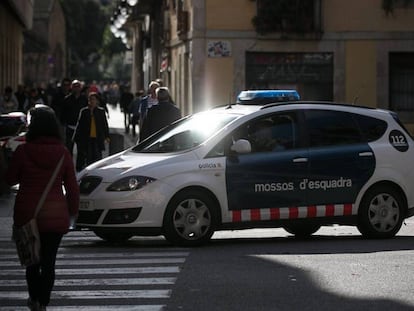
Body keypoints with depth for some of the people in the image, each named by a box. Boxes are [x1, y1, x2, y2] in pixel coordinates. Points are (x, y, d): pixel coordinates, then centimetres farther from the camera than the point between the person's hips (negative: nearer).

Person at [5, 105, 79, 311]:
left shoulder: (23, 151, -11)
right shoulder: (62, 153, -5)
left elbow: (10, 179, 1)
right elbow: (72, 186, -1)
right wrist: (73, 211, 11)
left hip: (28, 214, -1)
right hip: (56, 216, 1)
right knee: (49, 261, 7)